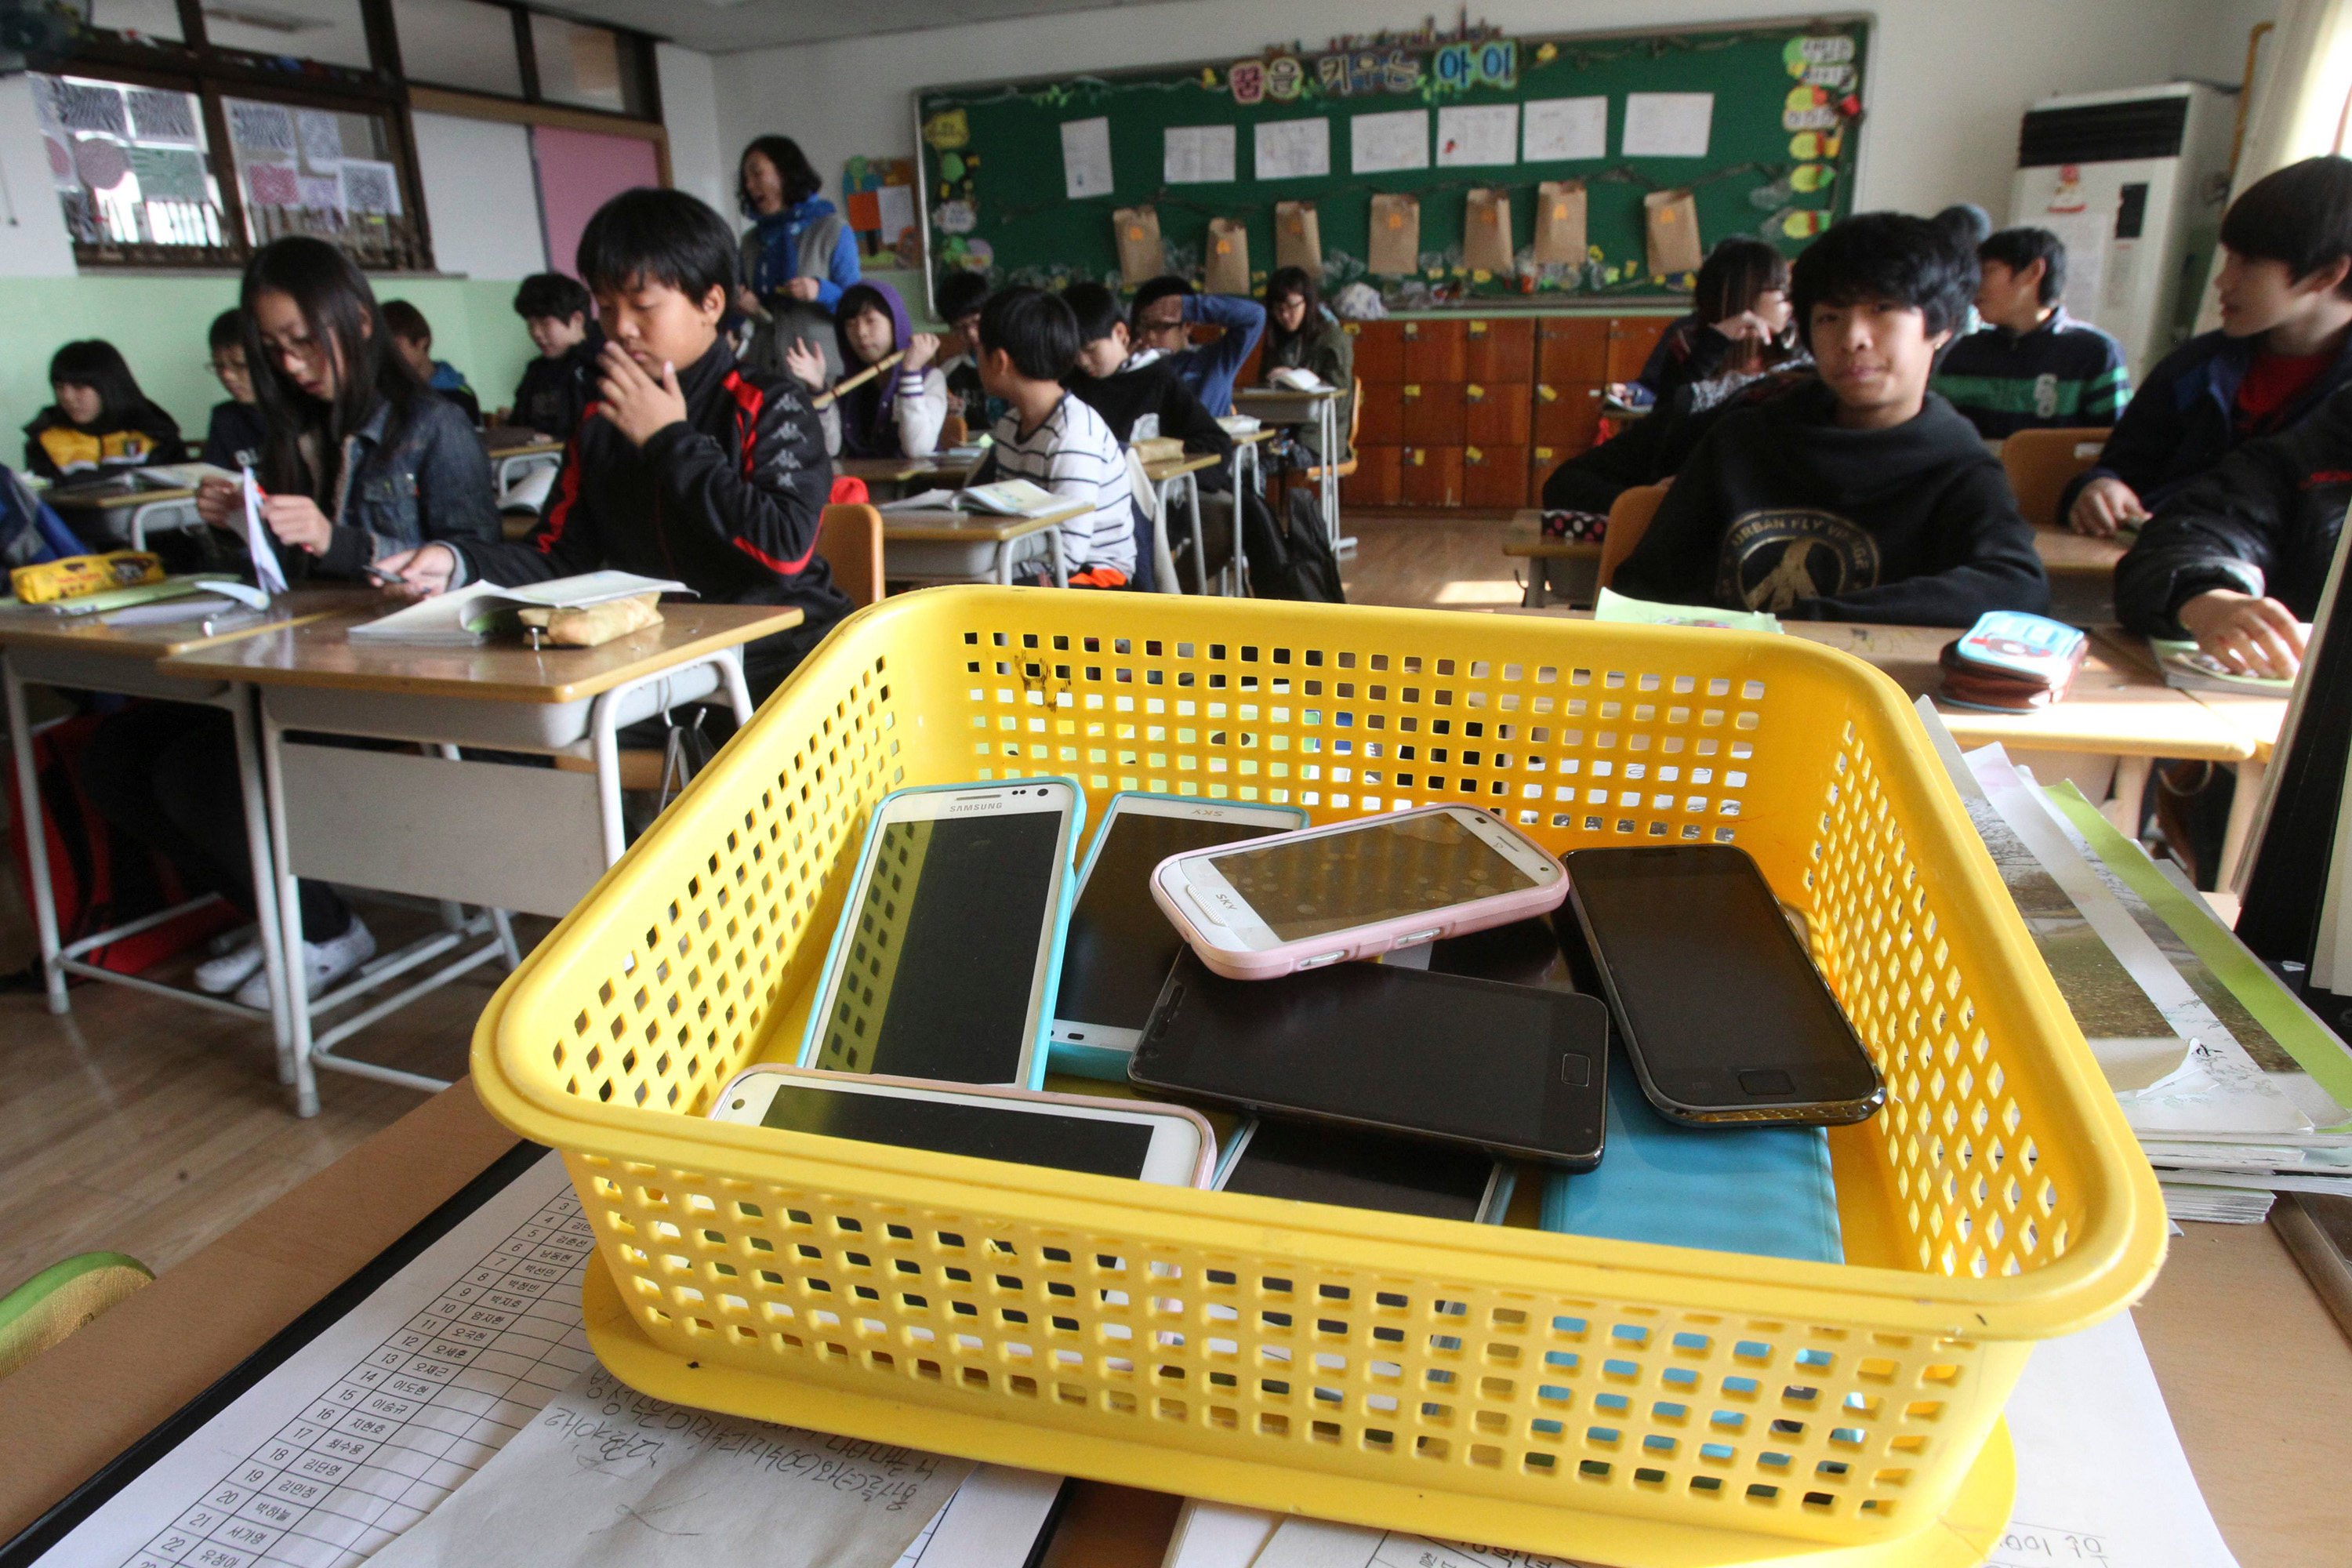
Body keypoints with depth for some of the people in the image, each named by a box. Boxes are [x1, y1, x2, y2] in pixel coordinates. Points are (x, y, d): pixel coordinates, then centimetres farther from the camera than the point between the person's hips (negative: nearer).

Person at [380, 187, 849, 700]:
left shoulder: (767, 406, -1)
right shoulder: (601, 422, 16)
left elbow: (786, 550, -16)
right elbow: (560, 556, 15)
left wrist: (672, 442, -8)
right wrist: (457, 563, -4)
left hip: (774, 661, -4)